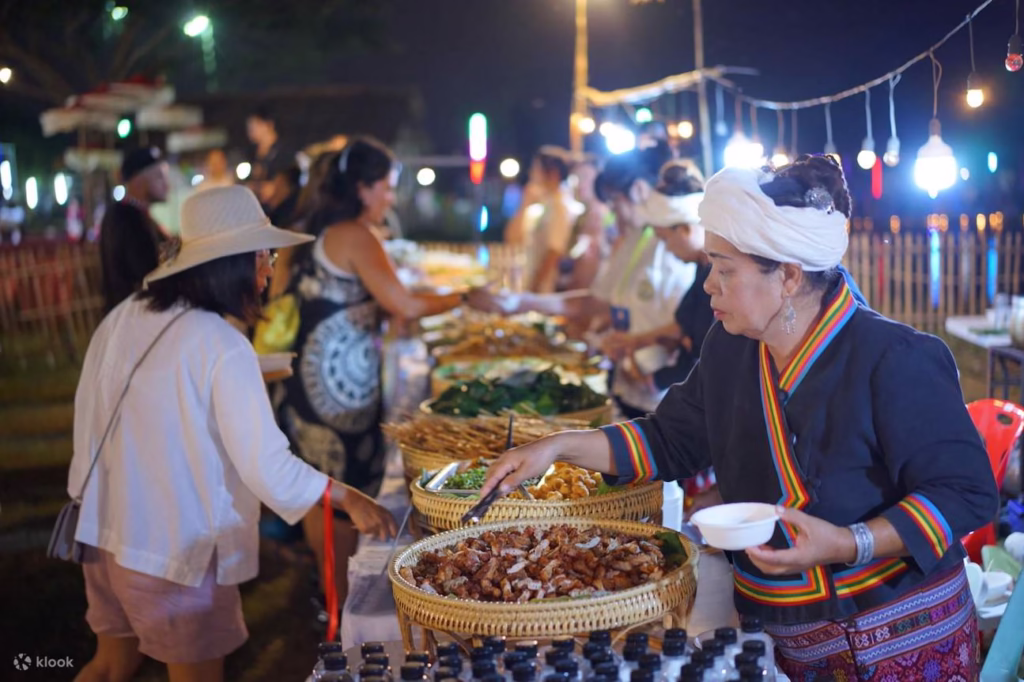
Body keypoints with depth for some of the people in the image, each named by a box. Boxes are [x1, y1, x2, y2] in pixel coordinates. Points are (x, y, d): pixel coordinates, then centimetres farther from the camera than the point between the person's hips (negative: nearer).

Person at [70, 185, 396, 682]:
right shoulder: (221, 347, -21)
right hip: (175, 555, -6)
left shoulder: (124, 317, -1)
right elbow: (267, 467, -22)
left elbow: (89, 417, 8)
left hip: (105, 534, 7)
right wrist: (349, 499, -12)